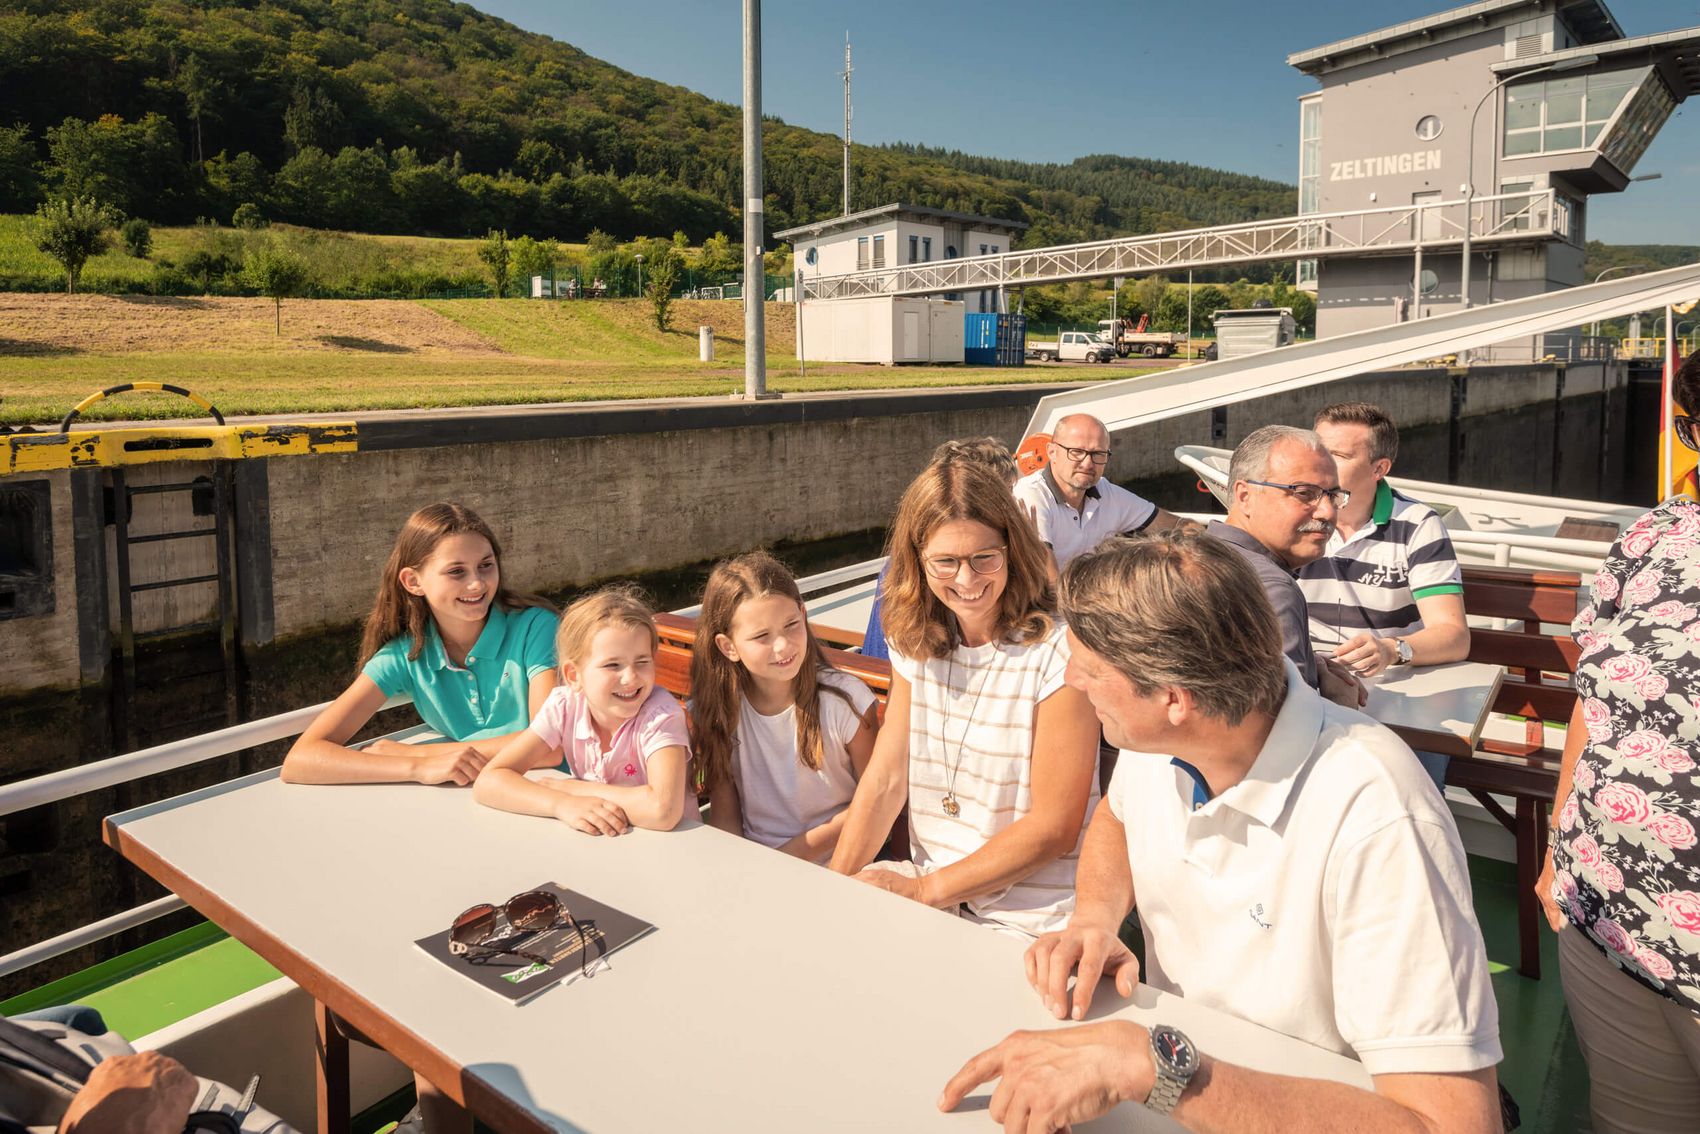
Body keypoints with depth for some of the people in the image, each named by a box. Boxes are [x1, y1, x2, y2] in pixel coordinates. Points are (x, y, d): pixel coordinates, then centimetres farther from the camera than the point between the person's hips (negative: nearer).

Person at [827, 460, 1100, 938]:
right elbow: (885, 779, 2)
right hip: (925, 885, 5)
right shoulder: (916, 643, 3)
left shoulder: (1058, 652, -17)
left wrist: (926, 891, -14)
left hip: (1031, 916, -5)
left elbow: (1054, 827, -15)